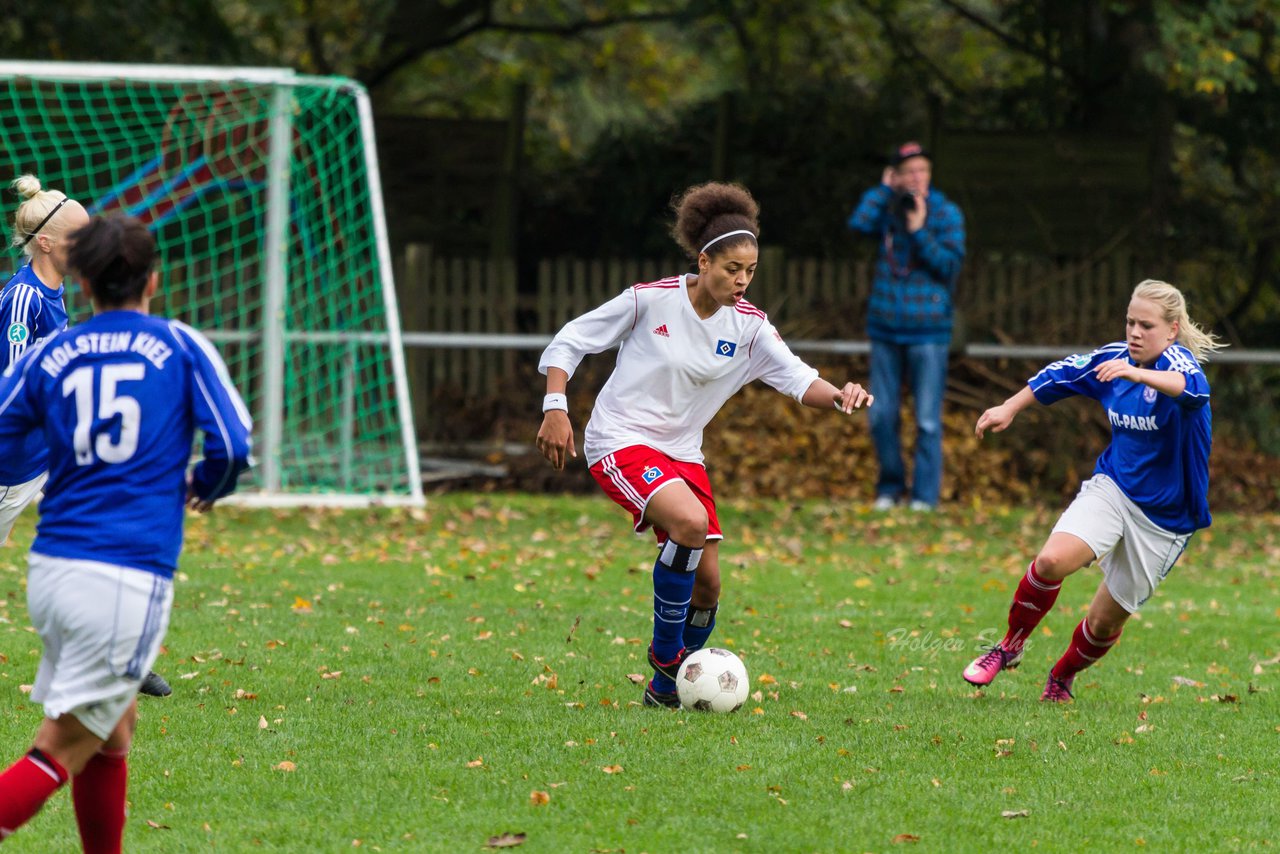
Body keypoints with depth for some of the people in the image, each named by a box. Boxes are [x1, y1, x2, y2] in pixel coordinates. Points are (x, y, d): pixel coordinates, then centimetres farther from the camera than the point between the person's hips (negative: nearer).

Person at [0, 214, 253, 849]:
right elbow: (231, 445, -3)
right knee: (61, 750, -5)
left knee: (115, 725, 22)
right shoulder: (181, 346, 4)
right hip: (128, 577, -4)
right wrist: (203, 488, 19)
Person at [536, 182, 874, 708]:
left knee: (706, 585, -1)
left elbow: (797, 379, -12)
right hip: (619, 442, -6)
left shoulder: (747, 325, -1)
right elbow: (570, 341, -4)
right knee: (691, 523, -30)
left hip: (681, 452, 6)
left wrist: (838, 395, -33)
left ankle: (668, 688, 21)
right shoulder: (650, 300, -12)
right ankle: (664, 655, -15)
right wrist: (555, 409, -15)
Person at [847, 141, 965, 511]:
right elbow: (859, 224, -11)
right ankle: (890, 487, 20)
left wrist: (919, 231, -17)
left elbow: (950, 264, -9)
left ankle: (925, 496, 0)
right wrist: (884, 188, -2)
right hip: (886, 328, 3)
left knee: (927, 420, -5)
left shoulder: (946, 213, -1)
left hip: (928, 330, -3)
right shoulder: (888, 209, 8)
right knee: (882, 416, 6)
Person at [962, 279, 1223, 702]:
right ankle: (1010, 646, -5)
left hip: (1164, 518, -3)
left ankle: (1060, 680, 35)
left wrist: (1135, 373, -61)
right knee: (1053, 560, -25)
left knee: (1106, 622, 5)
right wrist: (1010, 408, 22)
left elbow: (1190, 386, -43)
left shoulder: (1177, 359, -17)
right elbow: (1063, 374, 20)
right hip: (1111, 489, 3)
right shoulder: (1114, 357, 1)